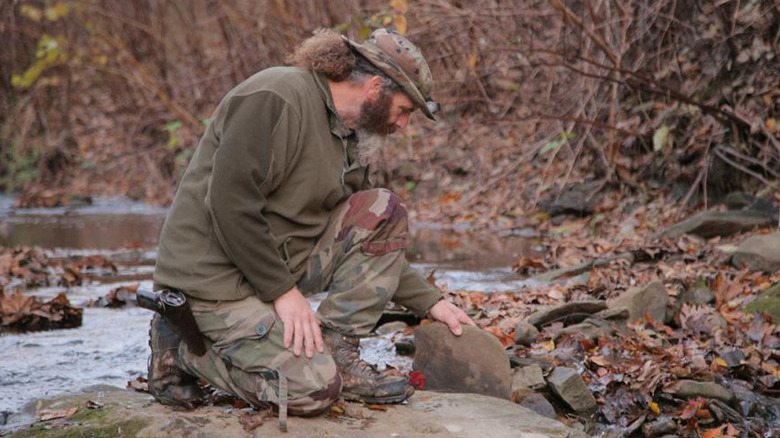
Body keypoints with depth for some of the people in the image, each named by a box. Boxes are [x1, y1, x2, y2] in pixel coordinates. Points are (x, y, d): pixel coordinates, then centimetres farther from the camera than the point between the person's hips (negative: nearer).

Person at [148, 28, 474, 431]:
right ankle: (182, 348, 1)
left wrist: (430, 302, 12)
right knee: (312, 389, -19)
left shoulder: (348, 138, 11)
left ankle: (337, 354, -2)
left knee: (385, 211, -2)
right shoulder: (276, 98, -18)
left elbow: (373, 242, 19)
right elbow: (230, 204, -24)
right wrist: (283, 291, -19)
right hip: (214, 275, -9)